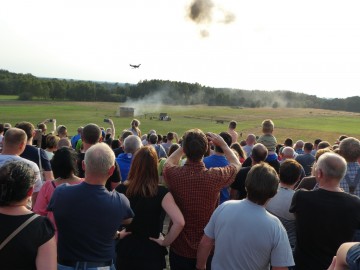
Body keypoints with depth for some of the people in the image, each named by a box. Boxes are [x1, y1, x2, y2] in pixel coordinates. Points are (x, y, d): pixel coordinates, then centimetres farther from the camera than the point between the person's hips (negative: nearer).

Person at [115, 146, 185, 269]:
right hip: (151, 253, -2)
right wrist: (165, 242, -13)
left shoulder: (120, 190, -11)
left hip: (125, 250, 2)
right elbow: (179, 222, -27)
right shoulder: (161, 193, -18)